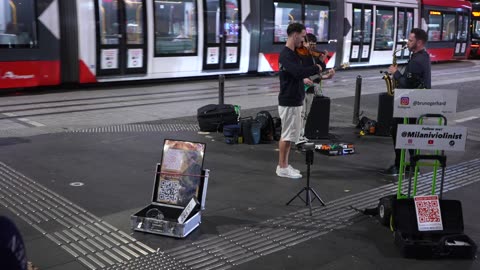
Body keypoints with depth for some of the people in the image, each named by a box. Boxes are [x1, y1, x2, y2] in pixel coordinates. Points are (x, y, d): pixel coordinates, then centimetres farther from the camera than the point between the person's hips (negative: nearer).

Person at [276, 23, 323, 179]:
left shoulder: (292, 54, 14)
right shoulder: (286, 55, -18)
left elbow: (299, 73, 18)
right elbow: (298, 72, -33)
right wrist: (316, 68, -18)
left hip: (294, 100, 10)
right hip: (289, 102, -10)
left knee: (289, 134, 14)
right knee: (288, 135, -3)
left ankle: (283, 165, 22)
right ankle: (282, 168, 6)